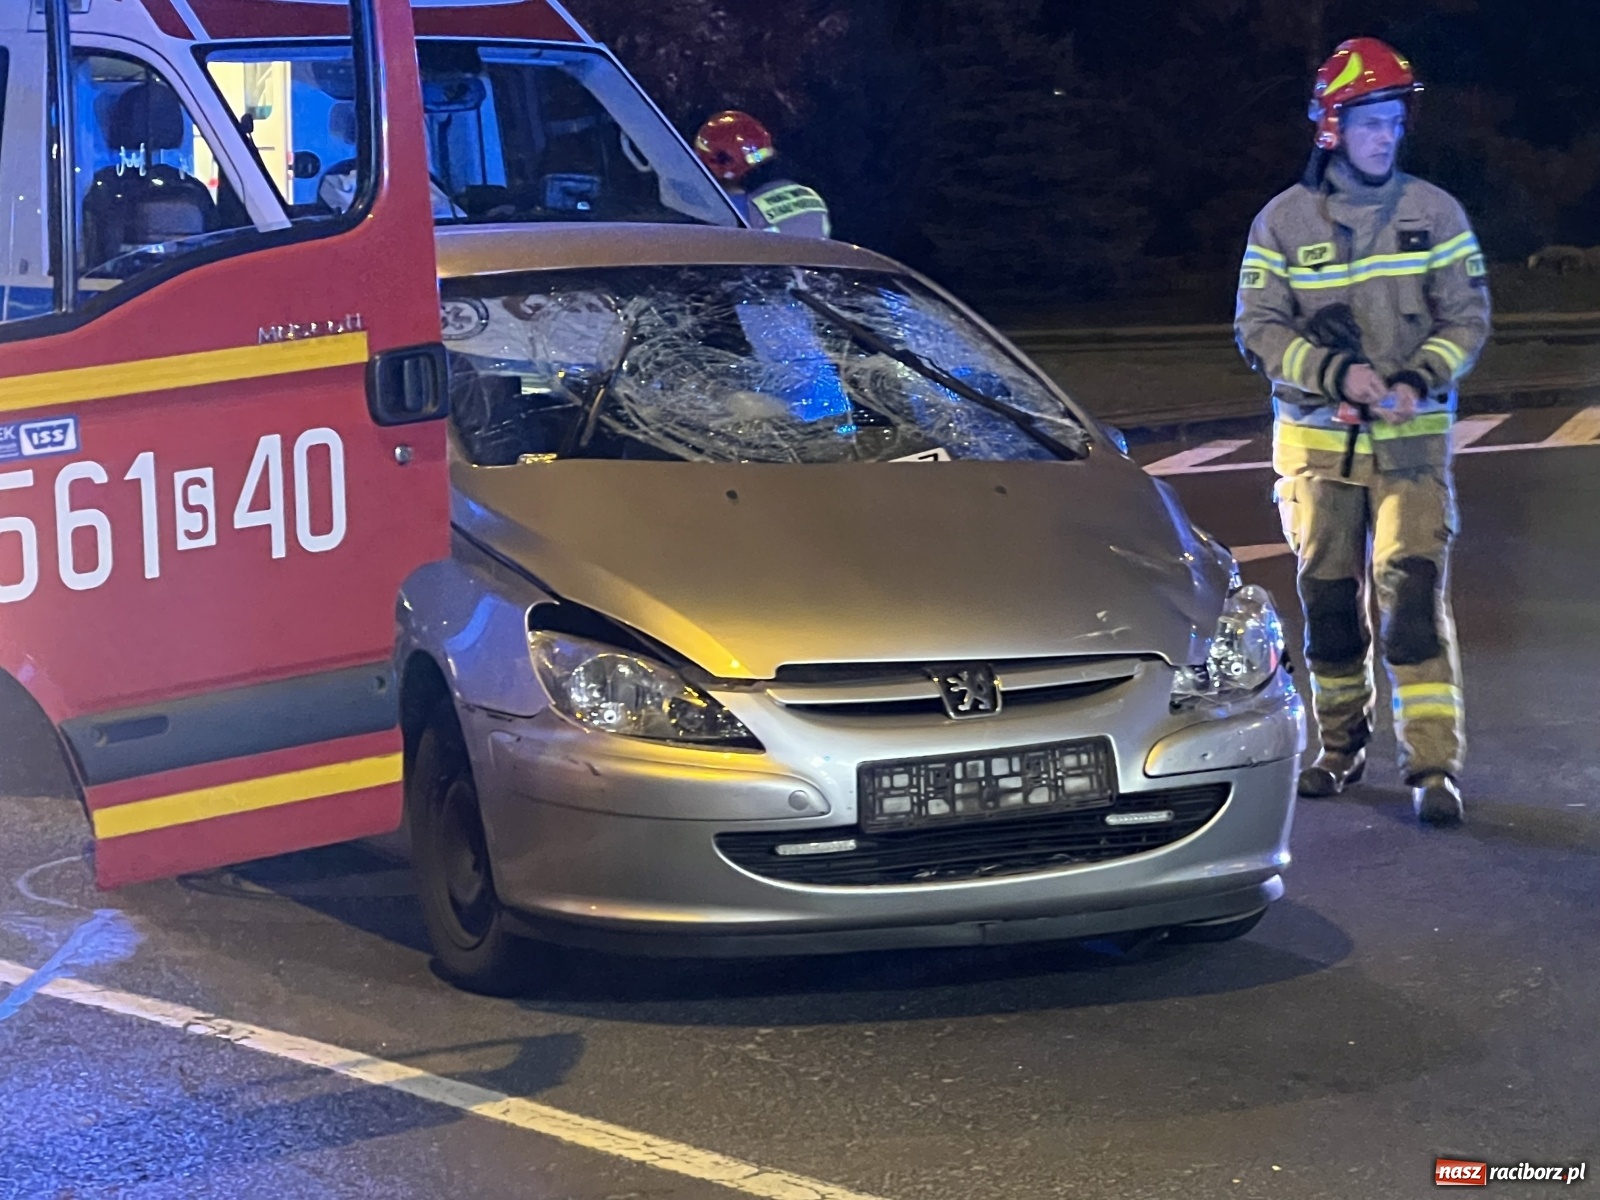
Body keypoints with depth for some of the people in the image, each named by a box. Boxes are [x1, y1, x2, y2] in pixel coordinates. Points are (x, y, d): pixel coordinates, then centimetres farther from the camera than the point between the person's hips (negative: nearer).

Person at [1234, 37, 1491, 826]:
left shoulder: (1434, 212, 1)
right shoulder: (1283, 221, 0)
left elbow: (1468, 316, 1)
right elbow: (1259, 328, -3)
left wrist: (1419, 381, -17)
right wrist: (1338, 372, -18)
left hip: (1412, 438, -1)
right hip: (1318, 441, 1)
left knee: (1413, 593, -12)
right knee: (1328, 597, 8)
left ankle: (1434, 764, -12)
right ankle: (1341, 747, 25)